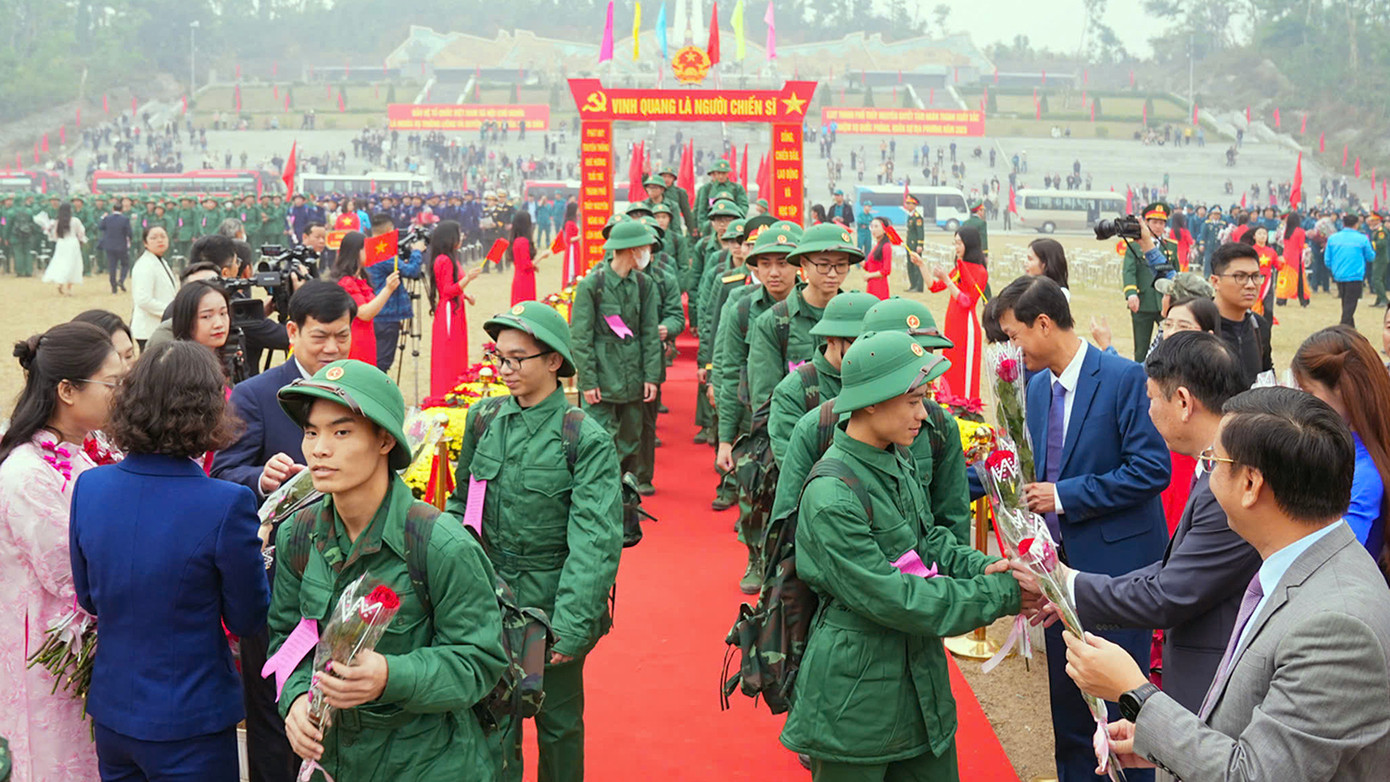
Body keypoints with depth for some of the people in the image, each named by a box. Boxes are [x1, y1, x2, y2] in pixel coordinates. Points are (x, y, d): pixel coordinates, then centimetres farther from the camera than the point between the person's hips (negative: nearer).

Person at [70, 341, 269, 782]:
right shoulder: (227, 505, -24)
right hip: (190, 724, -5)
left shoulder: (88, 487, -8)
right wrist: (257, 558, 4)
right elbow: (249, 621, -12)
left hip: (111, 714, 5)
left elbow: (88, 599, 6)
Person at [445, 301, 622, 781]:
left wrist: (571, 624, -22)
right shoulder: (484, 419, 1)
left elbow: (595, 540, -17)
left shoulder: (586, 439, -13)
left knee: (559, 723, 13)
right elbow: (461, 503, 11)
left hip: (553, 602, -3)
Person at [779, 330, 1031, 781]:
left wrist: (982, 567, -9)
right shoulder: (831, 494, -24)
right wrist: (999, 594, -19)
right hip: (857, 691, -8)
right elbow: (890, 597, -24)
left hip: (919, 673, 8)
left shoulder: (896, 464, 4)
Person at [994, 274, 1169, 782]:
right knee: (1067, 697, 17)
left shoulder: (1125, 378, -15)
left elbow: (1152, 469, -21)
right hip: (1061, 562, 7)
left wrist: (1064, 496, -19)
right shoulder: (1038, 386, 8)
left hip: (1115, 563, -7)